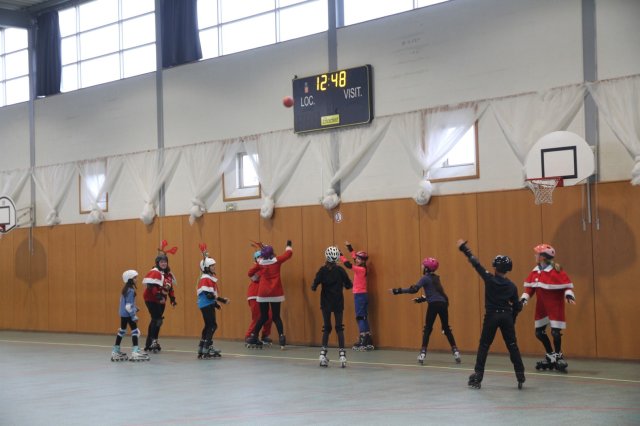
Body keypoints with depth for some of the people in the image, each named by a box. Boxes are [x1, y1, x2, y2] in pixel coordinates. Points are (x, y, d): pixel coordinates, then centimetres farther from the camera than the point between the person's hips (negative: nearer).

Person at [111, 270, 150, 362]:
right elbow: (128, 306, -21)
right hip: (128, 314, -10)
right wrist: (134, 316, -17)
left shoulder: (125, 289, 10)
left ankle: (115, 352, 24)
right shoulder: (131, 290, -18)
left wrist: (134, 308, 16)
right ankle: (135, 352, -13)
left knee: (122, 331, 17)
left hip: (123, 314, 10)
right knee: (135, 331, -7)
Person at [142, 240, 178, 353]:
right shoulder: (154, 272, -16)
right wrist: (158, 296, -33)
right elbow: (150, 286, -25)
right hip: (152, 300, -9)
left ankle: (149, 344, 20)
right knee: (157, 319, -16)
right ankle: (153, 341, -14)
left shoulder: (168, 274, 11)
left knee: (155, 320, 12)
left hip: (161, 301, 9)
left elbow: (170, 287, 18)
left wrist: (173, 299, 12)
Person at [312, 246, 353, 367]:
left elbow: (314, 285, -12)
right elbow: (349, 285, -3)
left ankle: (323, 354, 1)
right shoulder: (340, 270, -7)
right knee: (339, 328, 5)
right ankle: (342, 354, -5)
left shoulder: (322, 270, -8)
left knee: (326, 328, 10)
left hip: (326, 302, 0)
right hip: (338, 302, 0)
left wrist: (313, 287, 10)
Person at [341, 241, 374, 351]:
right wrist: (349, 247, 28)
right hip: (360, 295, 9)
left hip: (360, 295, -9)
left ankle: (364, 341, -12)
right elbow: (355, 256, 25)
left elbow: (348, 265, -25)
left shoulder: (361, 269, -15)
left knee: (360, 317, -9)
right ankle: (367, 340, 11)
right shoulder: (360, 268, 9)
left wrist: (340, 255, -20)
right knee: (362, 318, 10)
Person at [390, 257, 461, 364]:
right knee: (446, 328, 15)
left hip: (434, 305, -6)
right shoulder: (435, 278, 21)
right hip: (443, 303, 6)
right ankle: (455, 351, 10)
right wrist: (421, 299, 37)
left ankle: (423, 353, -1)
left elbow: (414, 289, -14)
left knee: (427, 329, 4)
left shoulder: (425, 278, -1)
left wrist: (398, 291, -13)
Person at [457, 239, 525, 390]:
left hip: (491, 316, -2)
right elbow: (517, 306, 4)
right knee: (512, 346, 7)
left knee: (484, 346, 5)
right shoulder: (512, 286, 2)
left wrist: (464, 249, 7)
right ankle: (520, 376, 5)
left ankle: (477, 377, 3)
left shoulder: (489, 279, -5)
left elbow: (476, 264, 0)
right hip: (507, 316, 2)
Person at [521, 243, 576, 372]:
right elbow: (530, 287, 8)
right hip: (541, 306, 7)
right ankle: (550, 356, 25)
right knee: (539, 332, 9)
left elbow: (567, 284, -17)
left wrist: (569, 294, -33)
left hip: (555, 306, -7)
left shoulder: (556, 271, -18)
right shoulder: (535, 272, 4)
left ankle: (558, 356, 16)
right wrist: (524, 298, -4)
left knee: (555, 332, -8)